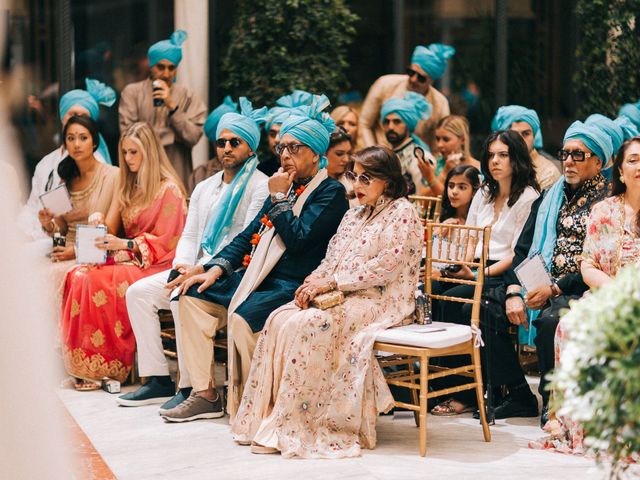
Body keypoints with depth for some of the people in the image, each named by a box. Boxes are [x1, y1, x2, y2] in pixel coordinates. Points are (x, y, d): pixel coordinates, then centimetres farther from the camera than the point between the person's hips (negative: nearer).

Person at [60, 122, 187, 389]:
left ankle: (104, 367, -23)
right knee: (78, 276, -23)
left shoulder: (169, 189, -3)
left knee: (98, 282, -32)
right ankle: (83, 363, -28)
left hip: (155, 265, -7)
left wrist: (125, 245, -18)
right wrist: (99, 221, -4)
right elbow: (111, 231, 19)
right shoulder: (127, 188, 21)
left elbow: (165, 242, -9)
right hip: (128, 259, 7)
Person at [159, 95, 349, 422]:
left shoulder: (330, 193, -7)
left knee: (242, 317, -33)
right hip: (257, 276, 9)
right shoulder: (286, 186, 20)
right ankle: (205, 395, 2)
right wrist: (216, 269, 8)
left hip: (293, 286, -9)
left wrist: (279, 197, -8)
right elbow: (249, 234, 20)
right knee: (193, 297, 1)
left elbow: (297, 239, -19)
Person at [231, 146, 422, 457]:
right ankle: (266, 414, -19)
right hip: (343, 297, 8)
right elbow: (332, 259, 19)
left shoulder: (401, 213, -4)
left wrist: (332, 282, -15)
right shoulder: (354, 215, 23)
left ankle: (292, 426, -27)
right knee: (279, 319, -17)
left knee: (307, 325, -30)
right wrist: (313, 282, -3)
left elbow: (387, 266, -14)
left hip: (380, 301, -8)